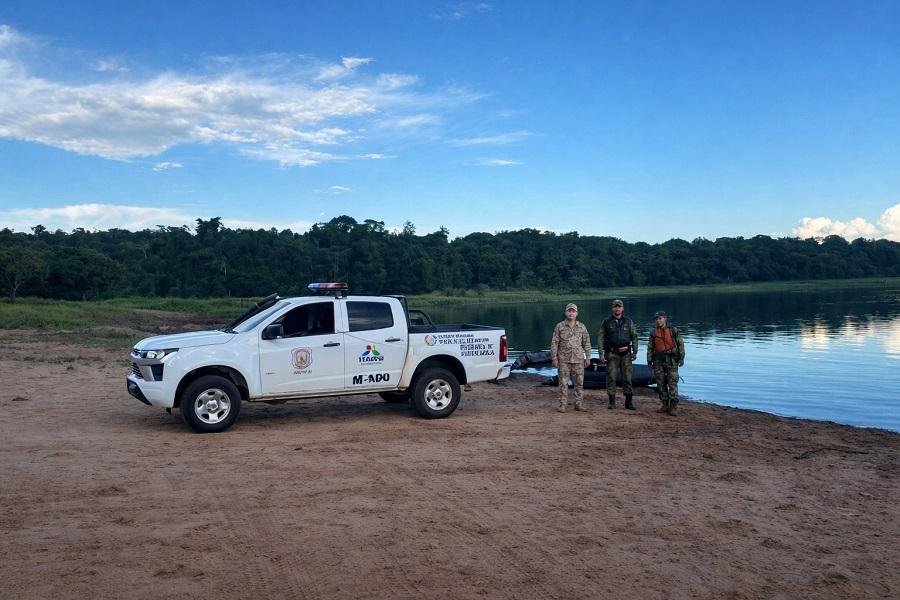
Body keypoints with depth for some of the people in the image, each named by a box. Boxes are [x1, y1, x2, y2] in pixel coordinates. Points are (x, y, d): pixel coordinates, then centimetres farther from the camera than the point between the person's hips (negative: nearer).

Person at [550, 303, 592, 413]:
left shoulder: (582, 327, 8)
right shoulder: (559, 326, 2)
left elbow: (586, 343, 12)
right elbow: (554, 343, 2)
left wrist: (588, 357, 6)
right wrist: (554, 358, -4)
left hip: (578, 359, 2)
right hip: (563, 360, -2)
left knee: (579, 382, 4)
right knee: (563, 383, -1)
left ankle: (579, 403, 12)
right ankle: (562, 404, 4)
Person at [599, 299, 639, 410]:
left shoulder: (628, 322, 9)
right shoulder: (606, 322, 5)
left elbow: (634, 337, 11)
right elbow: (601, 337, 4)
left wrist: (635, 352, 2)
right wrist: (601, 353, -3)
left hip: (626, 353, 1)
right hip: (611, 354, -1)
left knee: (627, 377, 1)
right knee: (611, 377, -2)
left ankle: (629, 401, 8)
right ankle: (612, 401, 6)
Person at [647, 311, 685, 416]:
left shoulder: (674, 331, 1)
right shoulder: (654, 332, 10)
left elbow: (680, 344, 2)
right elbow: (650, 347, 12)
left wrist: (681, 358, -3)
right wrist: (649, 360, 6)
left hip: (671, 360, -3)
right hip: (658, 361, 4)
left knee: (672, 383, -7)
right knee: (661, 384, 4)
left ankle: (673, 406, -6)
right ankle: (665, 405, 13)